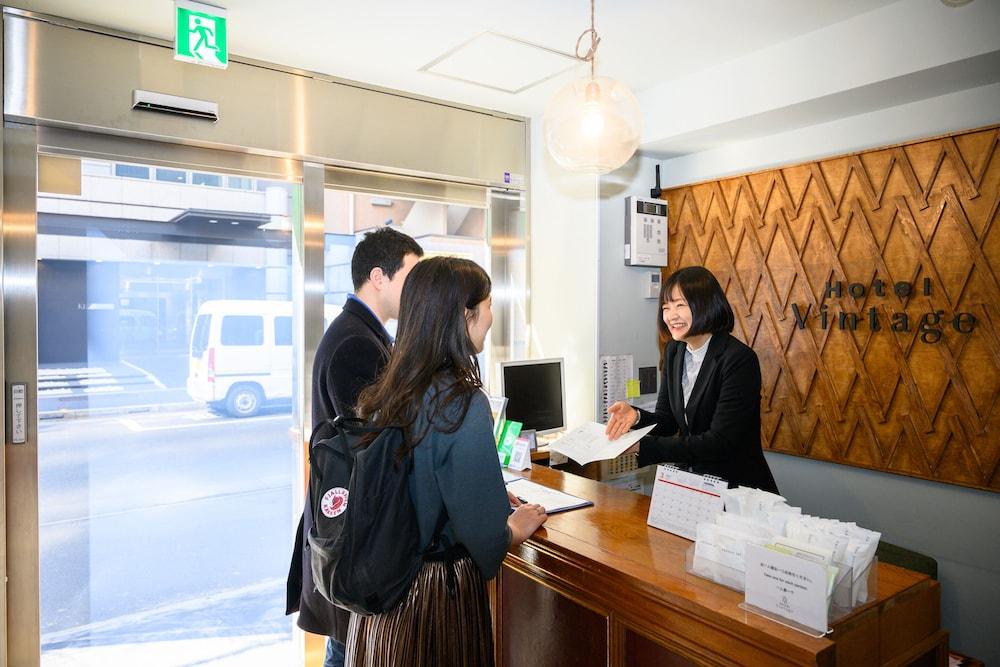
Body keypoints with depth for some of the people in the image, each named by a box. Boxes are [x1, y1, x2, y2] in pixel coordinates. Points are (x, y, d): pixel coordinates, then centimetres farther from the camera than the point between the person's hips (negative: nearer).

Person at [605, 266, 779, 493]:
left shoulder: (740, 359, -17)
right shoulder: (674, 351, 5)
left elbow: (720, 442, -21)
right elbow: (666, 422, 7)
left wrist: (643, 446, -26)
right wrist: (636, 416, -16)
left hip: (739, 488, -5)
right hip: (689, 481, 5)